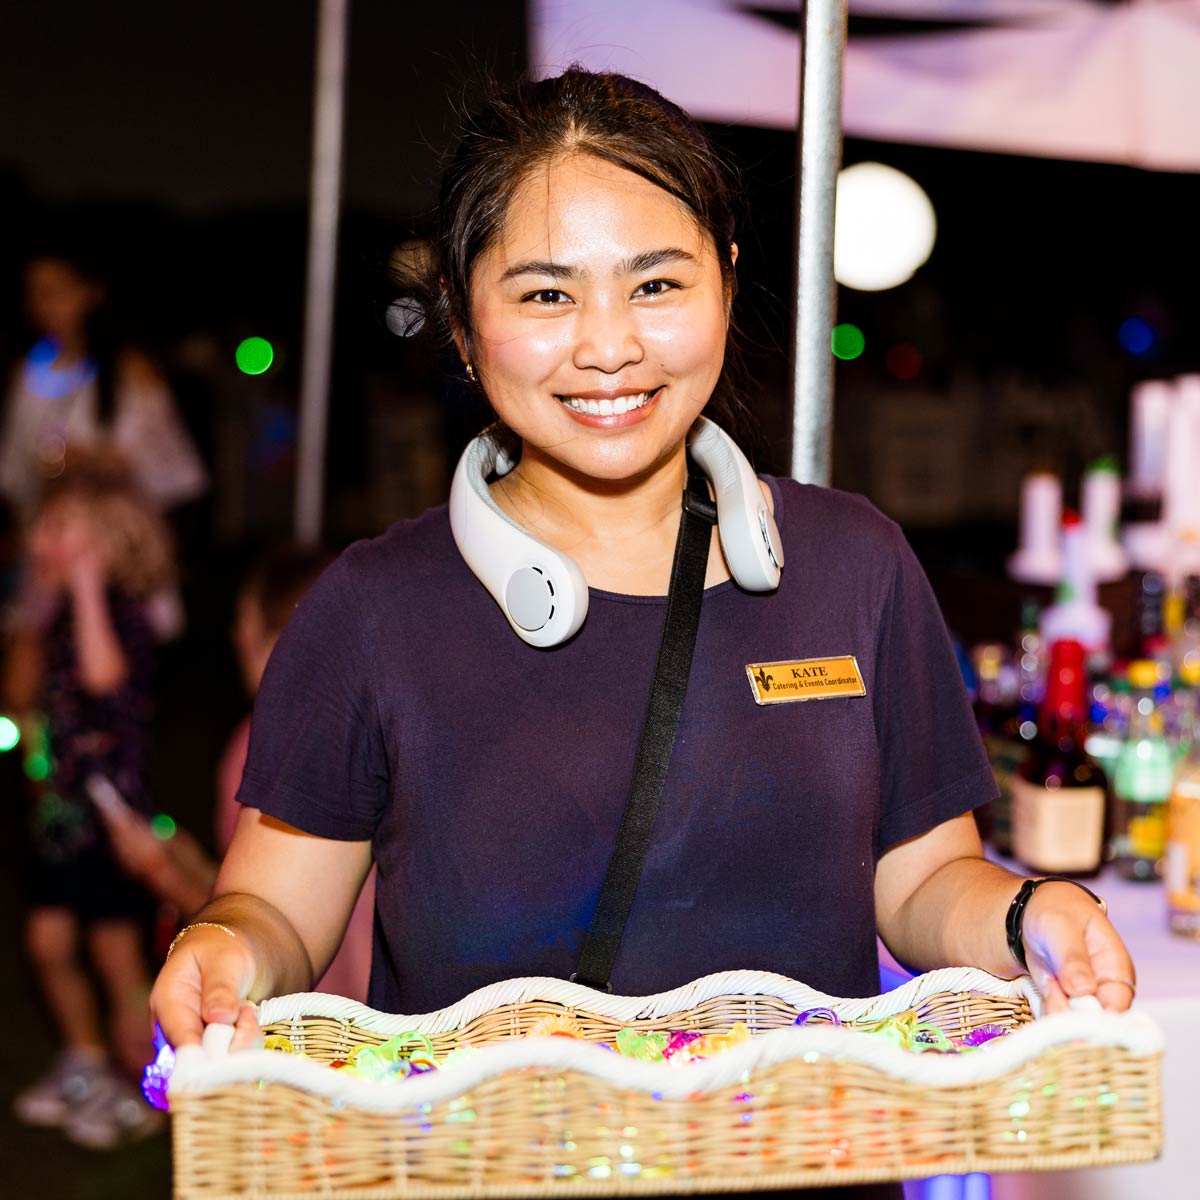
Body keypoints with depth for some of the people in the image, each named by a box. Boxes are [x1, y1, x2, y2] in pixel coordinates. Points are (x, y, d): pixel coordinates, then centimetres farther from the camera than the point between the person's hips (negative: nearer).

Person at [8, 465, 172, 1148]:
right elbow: (24, 697, 17)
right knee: (50, 943, 15)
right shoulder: (63, 618, 7)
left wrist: (86, 584, -32)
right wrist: (29, 626, 6)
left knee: (118, 958, 3)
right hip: (59, 810, 8)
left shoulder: (123, 616, -17)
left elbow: (103, 674, -38)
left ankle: (144, 1091, 19)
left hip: (111, 814, -8)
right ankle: (85, 1065, 35)